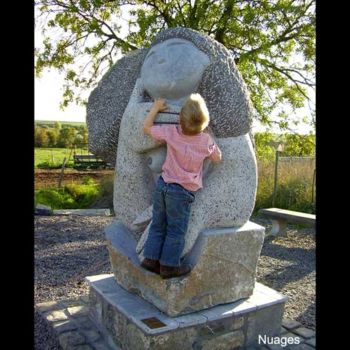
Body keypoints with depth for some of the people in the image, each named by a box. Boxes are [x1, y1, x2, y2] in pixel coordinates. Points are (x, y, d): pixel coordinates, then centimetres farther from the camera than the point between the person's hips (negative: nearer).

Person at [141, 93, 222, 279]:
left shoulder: (171, 132, -5)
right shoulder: (206, 141, -9)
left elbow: (146, 127, 6)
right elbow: (217, 158, 8)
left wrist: (155, 108, 15)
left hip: (163, 184, 4)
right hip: (182, 193, -3)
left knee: (158, 225, 16)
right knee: (176, 230, 8)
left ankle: (151, 258, 22)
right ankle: (169, 265, 15)